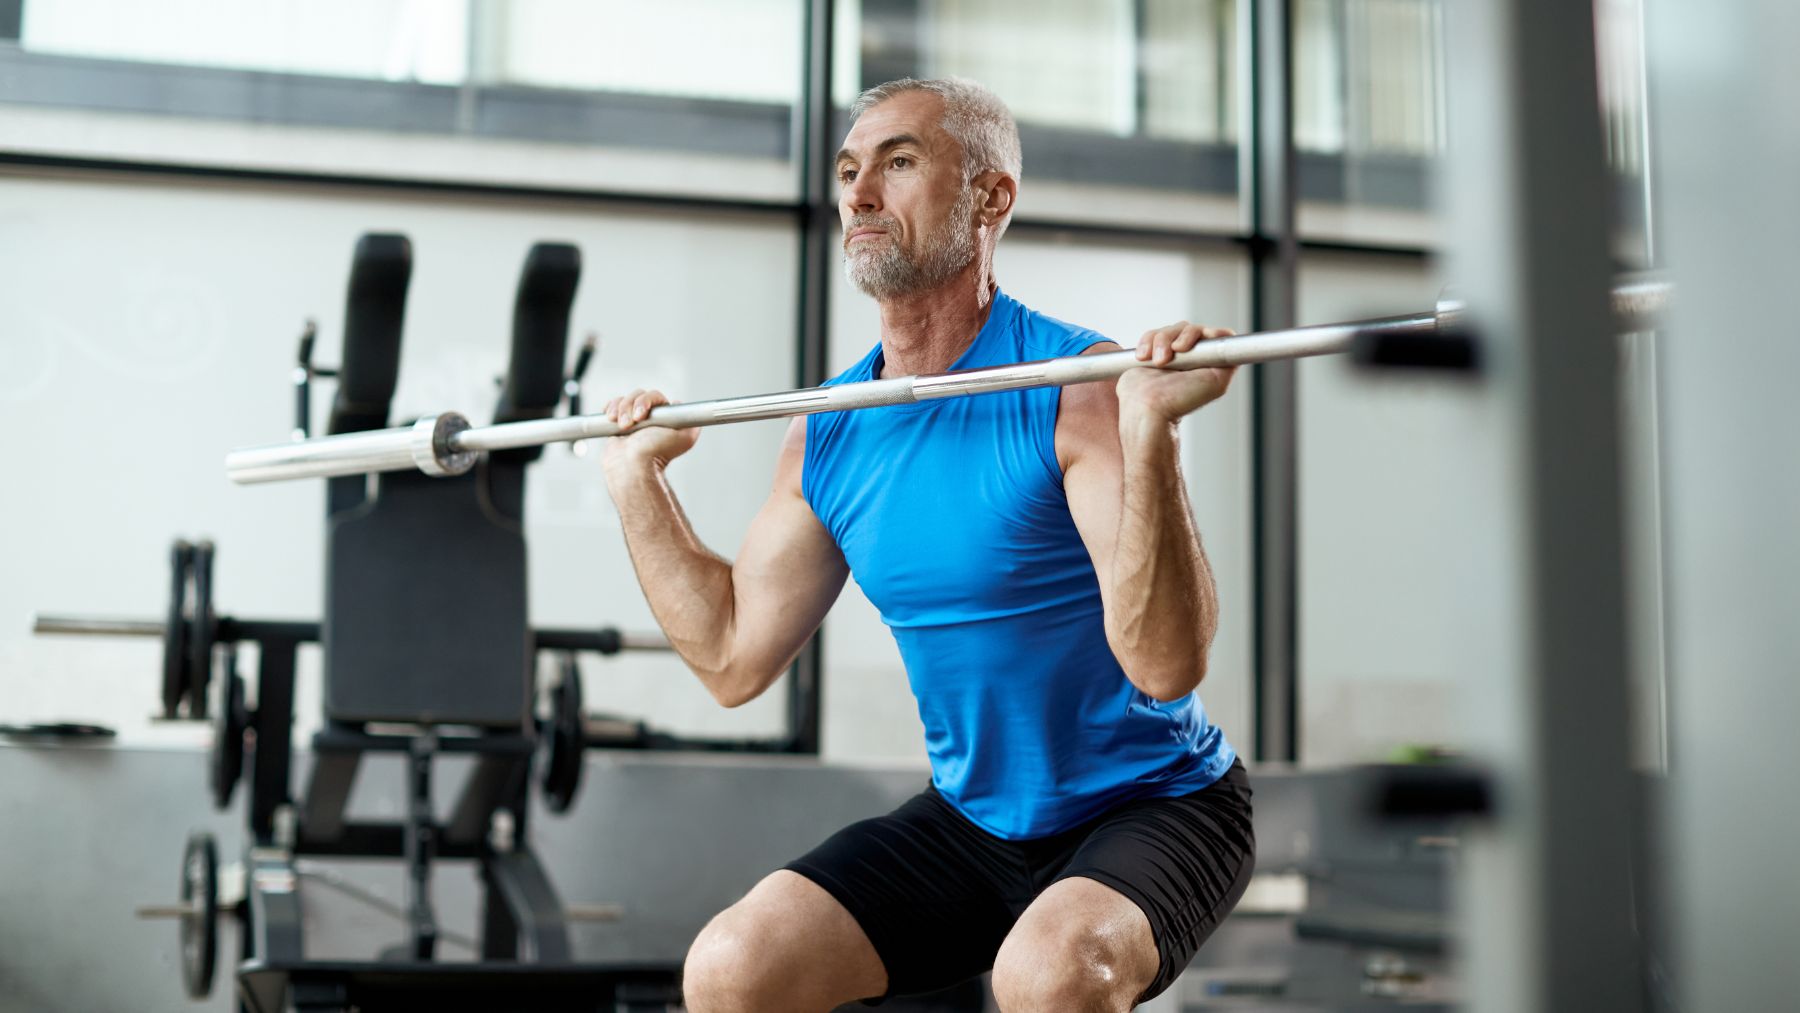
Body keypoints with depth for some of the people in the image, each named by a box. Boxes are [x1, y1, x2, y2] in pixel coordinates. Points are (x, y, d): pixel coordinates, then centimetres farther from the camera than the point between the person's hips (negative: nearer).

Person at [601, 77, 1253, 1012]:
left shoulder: (1078, 393, -19)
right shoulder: (827, 436, 0)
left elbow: (1166, 664, -29)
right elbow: (735, 658, 8)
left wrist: (1150, 433, -40)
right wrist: (636, 481, 8)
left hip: (1154, 805, -6)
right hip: (973, 822, 6)